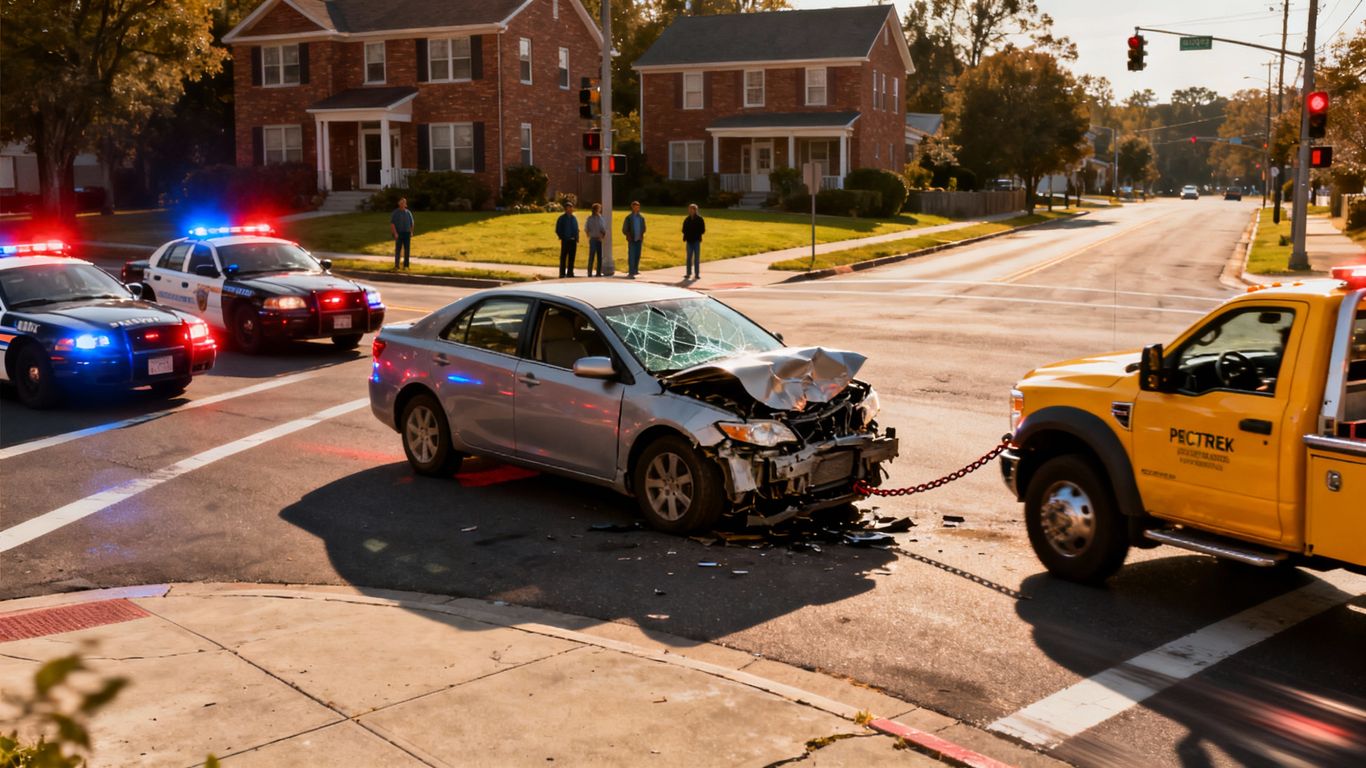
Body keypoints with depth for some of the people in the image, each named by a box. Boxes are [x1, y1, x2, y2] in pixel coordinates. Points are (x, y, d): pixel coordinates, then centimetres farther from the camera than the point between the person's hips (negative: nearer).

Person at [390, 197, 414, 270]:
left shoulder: (408, 212, 8)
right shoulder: (395, 213, -3)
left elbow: (411, 223, 13)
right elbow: (392, 224, -8)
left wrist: (411, 232, 2)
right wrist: (395, 233, -17)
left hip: (407, 234, 3)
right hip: (398, 234, -3)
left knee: (407, 250, 0)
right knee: (398, 250, -4)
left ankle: (406, 265, 6)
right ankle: (396, 265, -1)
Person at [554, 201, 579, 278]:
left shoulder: (574, 218, 13)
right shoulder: (562, 218, -1)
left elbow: (577, 230, 17)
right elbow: (558, 230, 1)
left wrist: (577, 239, 7)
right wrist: (562, 238, -7)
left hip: (573, 241, 4)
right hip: (565, 241, -4)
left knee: (571, 258, 6)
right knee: (563, 257, -2)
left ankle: (570, 273, 12)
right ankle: (562, 273, 2)